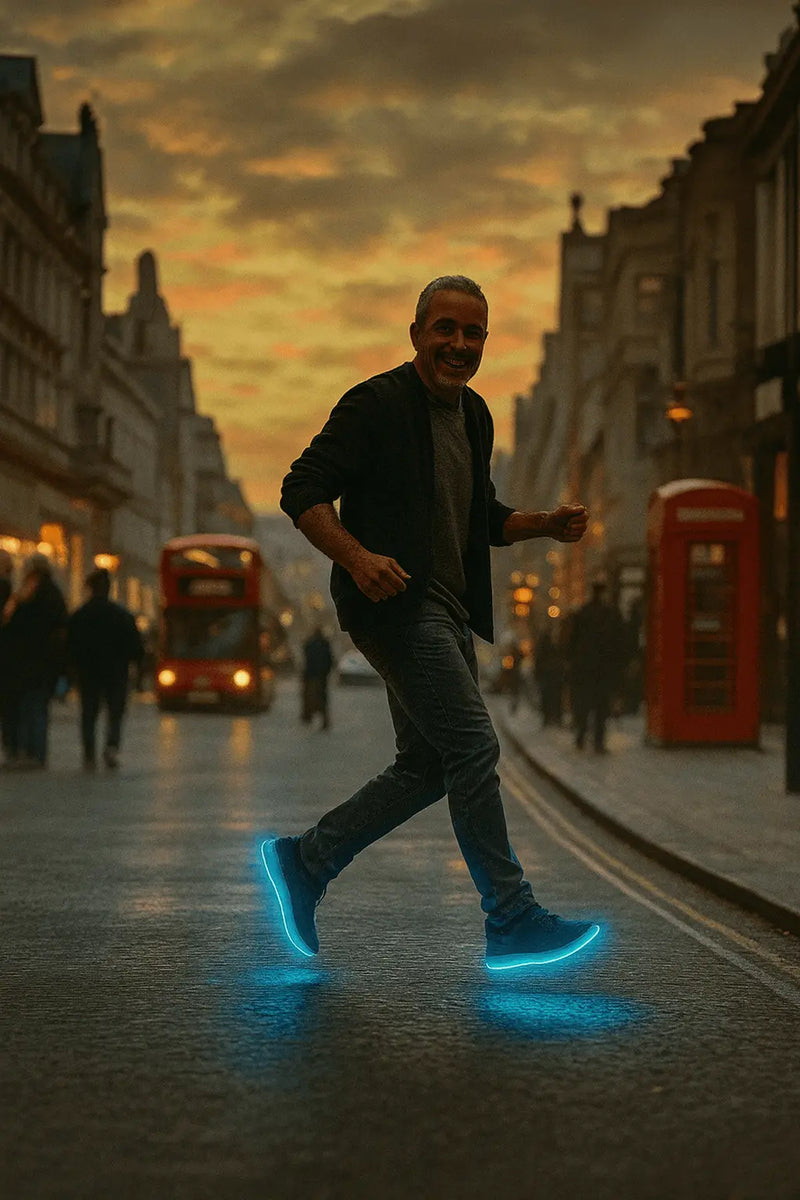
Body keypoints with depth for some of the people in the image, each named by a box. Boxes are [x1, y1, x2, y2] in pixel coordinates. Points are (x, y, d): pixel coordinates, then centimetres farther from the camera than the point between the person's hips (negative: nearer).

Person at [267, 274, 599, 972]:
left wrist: (547, 525, 8)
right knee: (474, 746, -13)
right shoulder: (377, 404, -10)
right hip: (395, 602, -9)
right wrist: (357, 557, -27)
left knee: (430, 766, 11)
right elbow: (301, 490, -13)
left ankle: (305, 861, 23)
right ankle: (513, 921, -6)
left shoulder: (474, 415, 16)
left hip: (448, 612, 9)